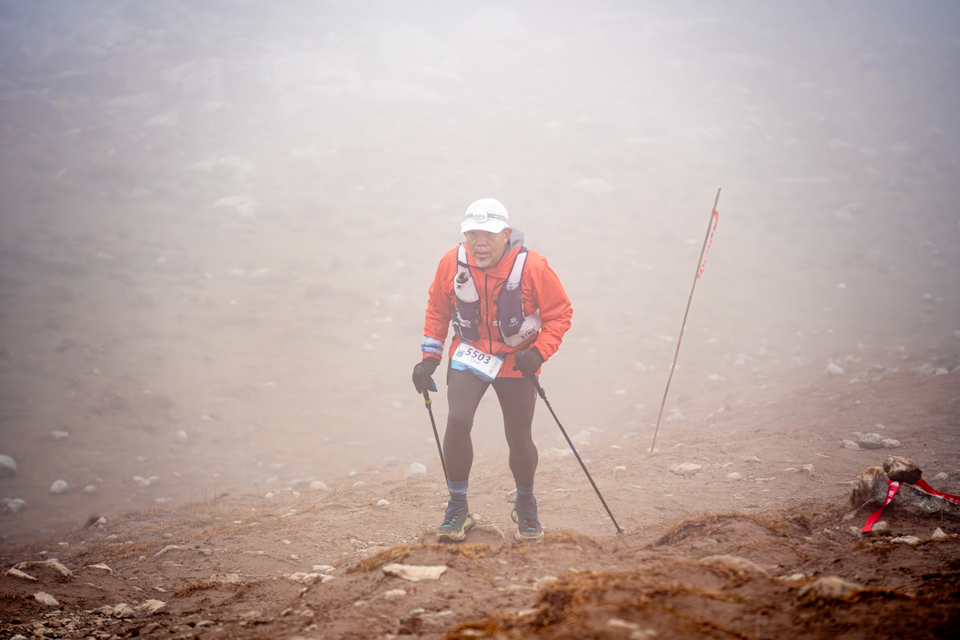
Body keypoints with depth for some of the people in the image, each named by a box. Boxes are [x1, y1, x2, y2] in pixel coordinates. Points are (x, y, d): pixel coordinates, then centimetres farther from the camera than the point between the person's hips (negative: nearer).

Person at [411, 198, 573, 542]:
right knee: (457, 421, -19)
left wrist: (538, 353, -20)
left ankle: (525, 507, 32)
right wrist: (429, 358, 2)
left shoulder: (532, 267, -20)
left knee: (519, 437, 5)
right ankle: (457, 508, -4)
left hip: (516, 360, -1)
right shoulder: (452, 263, -13)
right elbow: (438, 310, 5)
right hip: (469, 354, 1)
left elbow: (560, 313, -8)